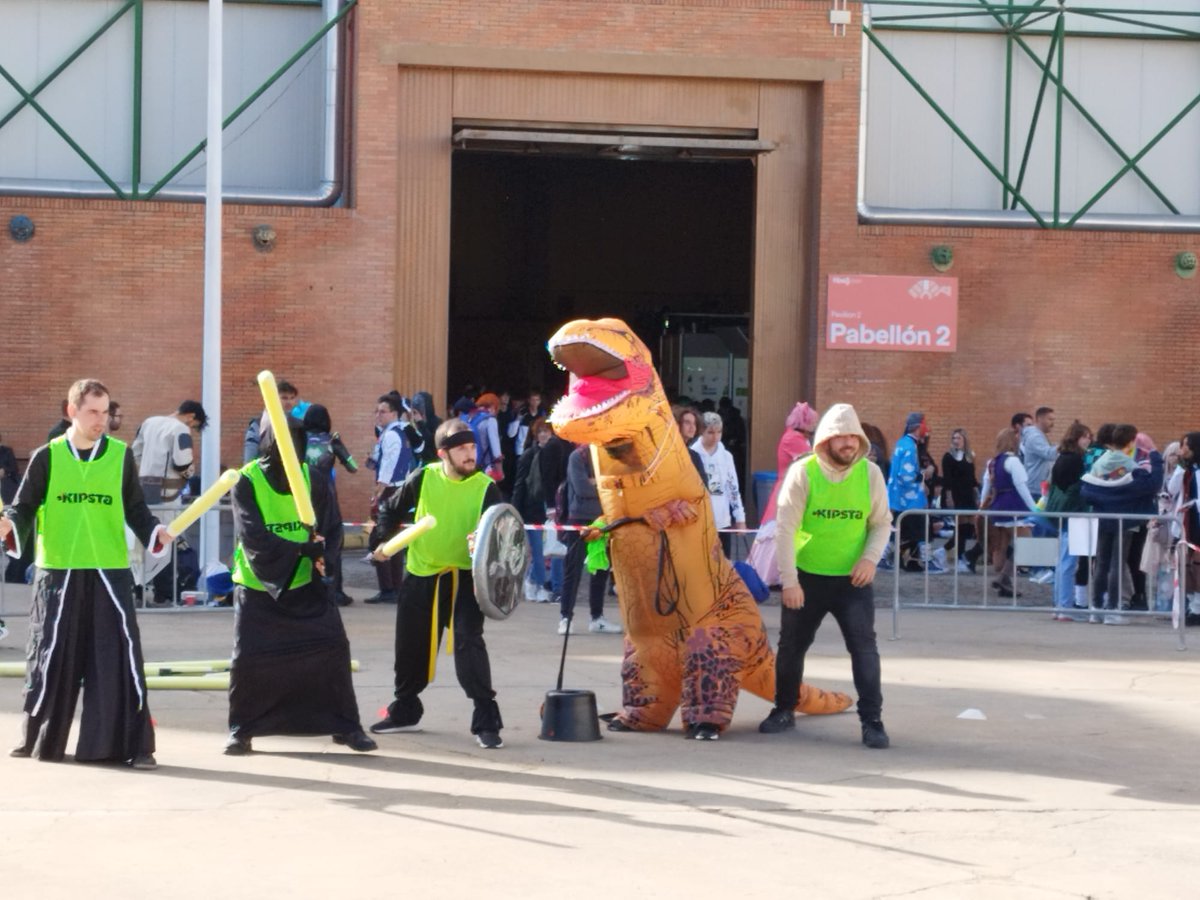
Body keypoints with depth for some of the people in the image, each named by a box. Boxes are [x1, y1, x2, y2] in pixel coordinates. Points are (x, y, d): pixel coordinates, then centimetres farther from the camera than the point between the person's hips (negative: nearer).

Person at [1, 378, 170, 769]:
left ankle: (132, 745, -1)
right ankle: (37, 739, 23)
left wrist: (155, 534, -9)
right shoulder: (47, 457, 1)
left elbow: (135, 510, 9)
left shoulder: (121, 456, 4)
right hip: (58, 573, 0)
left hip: (109, 574, 0)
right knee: (51, 659, 7)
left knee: (118, 659, -5)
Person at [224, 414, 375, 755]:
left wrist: (323, 555, -21)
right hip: (259, 585, -2)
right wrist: (303, 549, -29)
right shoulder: (247, 481, -12)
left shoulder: (313, 478, -3)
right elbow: (252, 537, -21)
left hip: (305, 584, 2)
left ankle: (345, 726, 8)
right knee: (247, 658, -4)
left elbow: (332, 528, 1)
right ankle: (241, 731, 14)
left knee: (333, 647, -5)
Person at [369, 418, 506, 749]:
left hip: (464, 577, -3)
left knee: (469, 642, -18)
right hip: (421, 575, 3)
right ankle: (405, 712, 35)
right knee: (410, 647, 13)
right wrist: (381, 538, -2)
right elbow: (392, 508, 10)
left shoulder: (486, 487, -10)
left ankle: (486, 720, -12)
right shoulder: (424, 478, -5)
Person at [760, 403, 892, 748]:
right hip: (806, 577, 0)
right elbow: (786, 528, -11)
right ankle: (784, 711, 32)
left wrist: (871, 557, -13)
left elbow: (882, 523, 5)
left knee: (864, 646, -10)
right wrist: (789, 580, -14)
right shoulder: (802, 473, -11)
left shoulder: (870, 473, -4)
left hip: (853, 578, 0)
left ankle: (872, 721, -6)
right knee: (792, 645, 13)